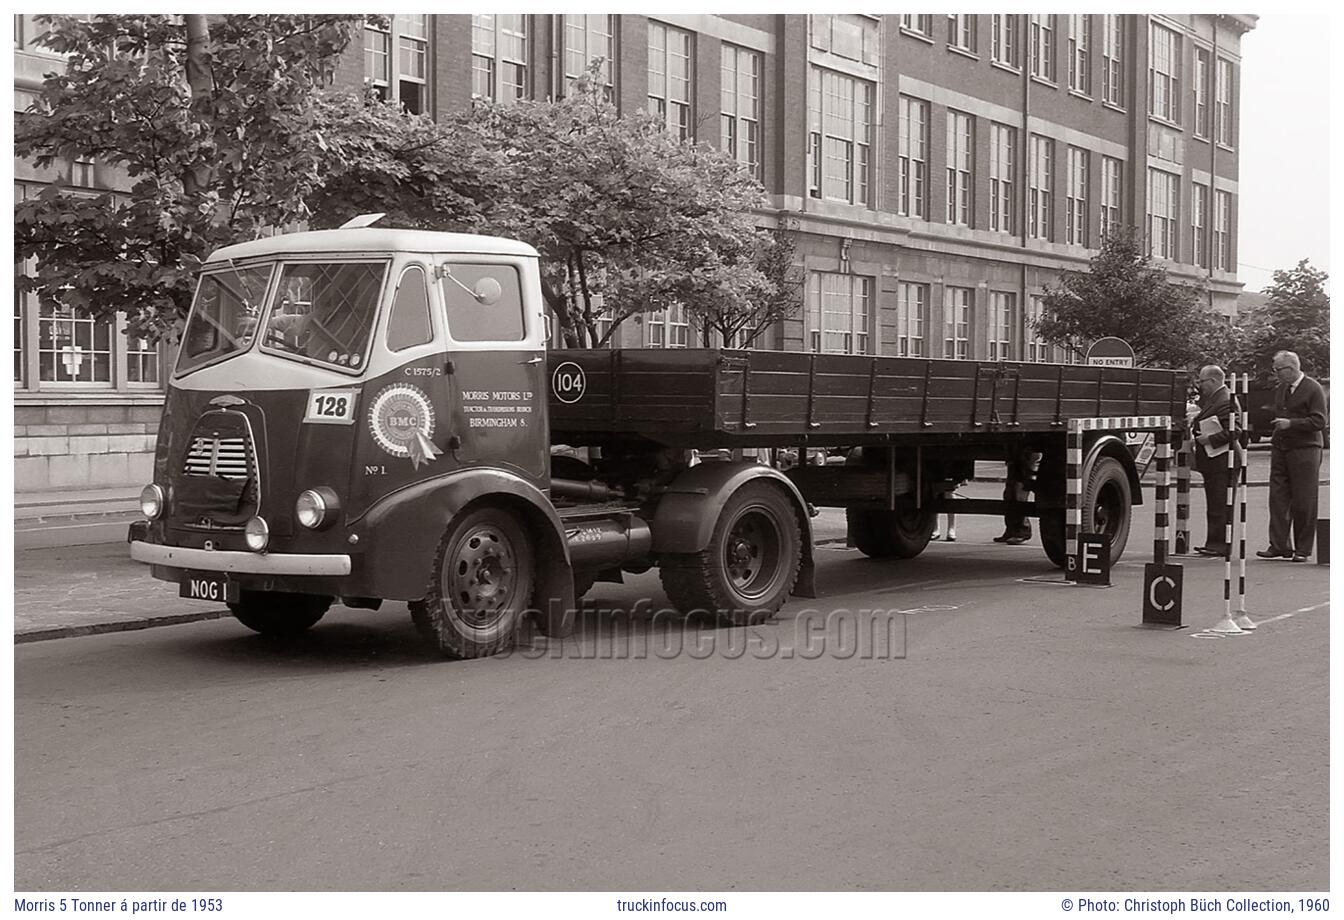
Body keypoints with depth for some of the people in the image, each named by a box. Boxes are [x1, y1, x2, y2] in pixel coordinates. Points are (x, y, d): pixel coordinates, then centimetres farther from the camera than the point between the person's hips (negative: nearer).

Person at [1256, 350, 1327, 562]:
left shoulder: (1313, 389, -7)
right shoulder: (1281, 390, 15)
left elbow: (1319, 422, -12)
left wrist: (1290, 423, -18)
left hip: (1304, 450, -6)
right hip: (1280, 449, 6)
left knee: (1304, 502, -1)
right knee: (1278, 498, 1)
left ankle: (1303, 550, 6)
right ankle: (1279, 546, 5)